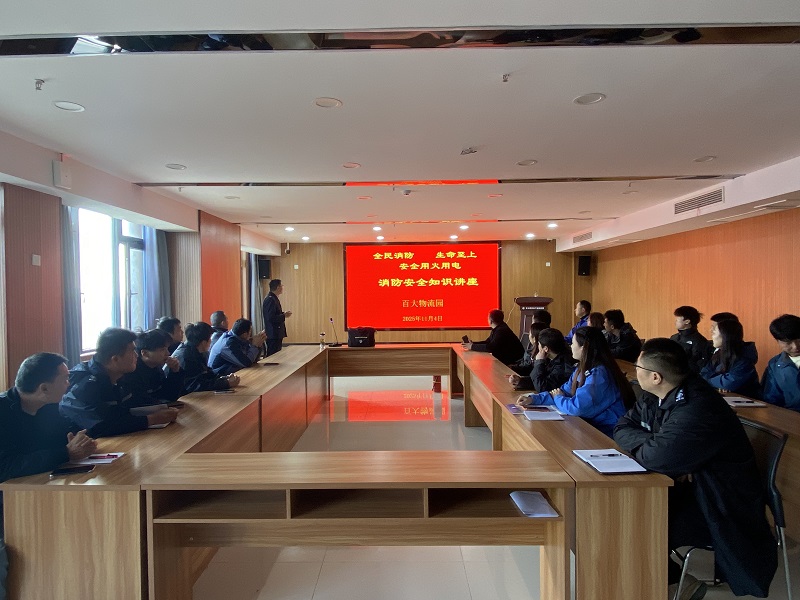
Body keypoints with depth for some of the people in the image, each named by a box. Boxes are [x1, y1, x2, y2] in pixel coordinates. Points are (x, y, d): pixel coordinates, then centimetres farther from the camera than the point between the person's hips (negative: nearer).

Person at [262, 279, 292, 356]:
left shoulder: (273, 299, 14)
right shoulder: (271, 300, -18)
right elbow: (271, 318, -24)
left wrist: (283, 314, 10)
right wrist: (284, 316, -14)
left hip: (276, 334, 10)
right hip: (273, 335, -10)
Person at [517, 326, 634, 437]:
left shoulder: (598, 374, -24)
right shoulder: (582, 369, 8)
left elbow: (578, 407, -29)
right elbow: (563, 391, 11)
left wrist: (558, 399, -8)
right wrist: (533, 399, 0)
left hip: (607, 434, -8)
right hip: (592, 424, 8)